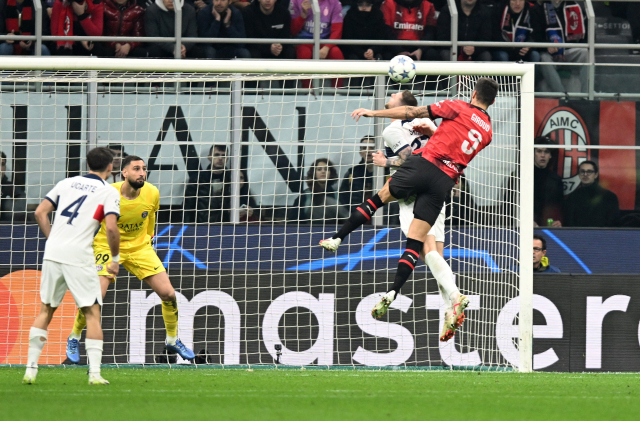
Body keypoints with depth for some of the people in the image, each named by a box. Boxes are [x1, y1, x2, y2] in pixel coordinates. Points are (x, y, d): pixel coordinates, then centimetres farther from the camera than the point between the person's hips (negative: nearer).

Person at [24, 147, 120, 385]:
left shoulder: (67, 183, 15)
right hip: (78, 256, -4)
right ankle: (94, 372, -5)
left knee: (45, 310, 13)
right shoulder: (108, 192, 1)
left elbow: (40, 213, 11)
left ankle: (31, 369, 8)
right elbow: (111, 228, -11)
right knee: (92, 313, 4)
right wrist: (115, 259, 1)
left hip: (53, 252, 4)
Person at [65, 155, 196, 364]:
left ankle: (172, 340, 19)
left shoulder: (152, 194, -13)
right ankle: (74, 338, 7)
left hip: (140, 247, 4)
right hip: (107, 246, -4)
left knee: (168, 294, -5)